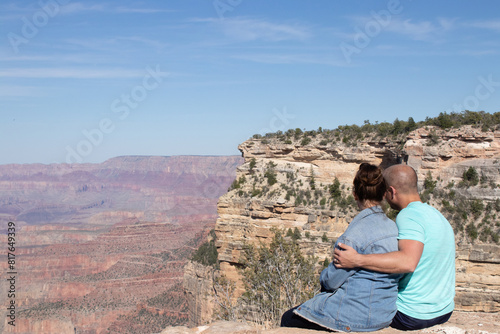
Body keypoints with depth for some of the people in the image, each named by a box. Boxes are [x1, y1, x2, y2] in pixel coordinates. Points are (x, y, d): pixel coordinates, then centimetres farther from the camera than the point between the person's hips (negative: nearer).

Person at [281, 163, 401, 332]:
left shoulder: (355, 233, -24)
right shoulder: (394, 228, -1)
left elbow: (332, 281, -17)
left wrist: (324, 276, 7)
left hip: (355, 317, -8)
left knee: (288, 319, 12)